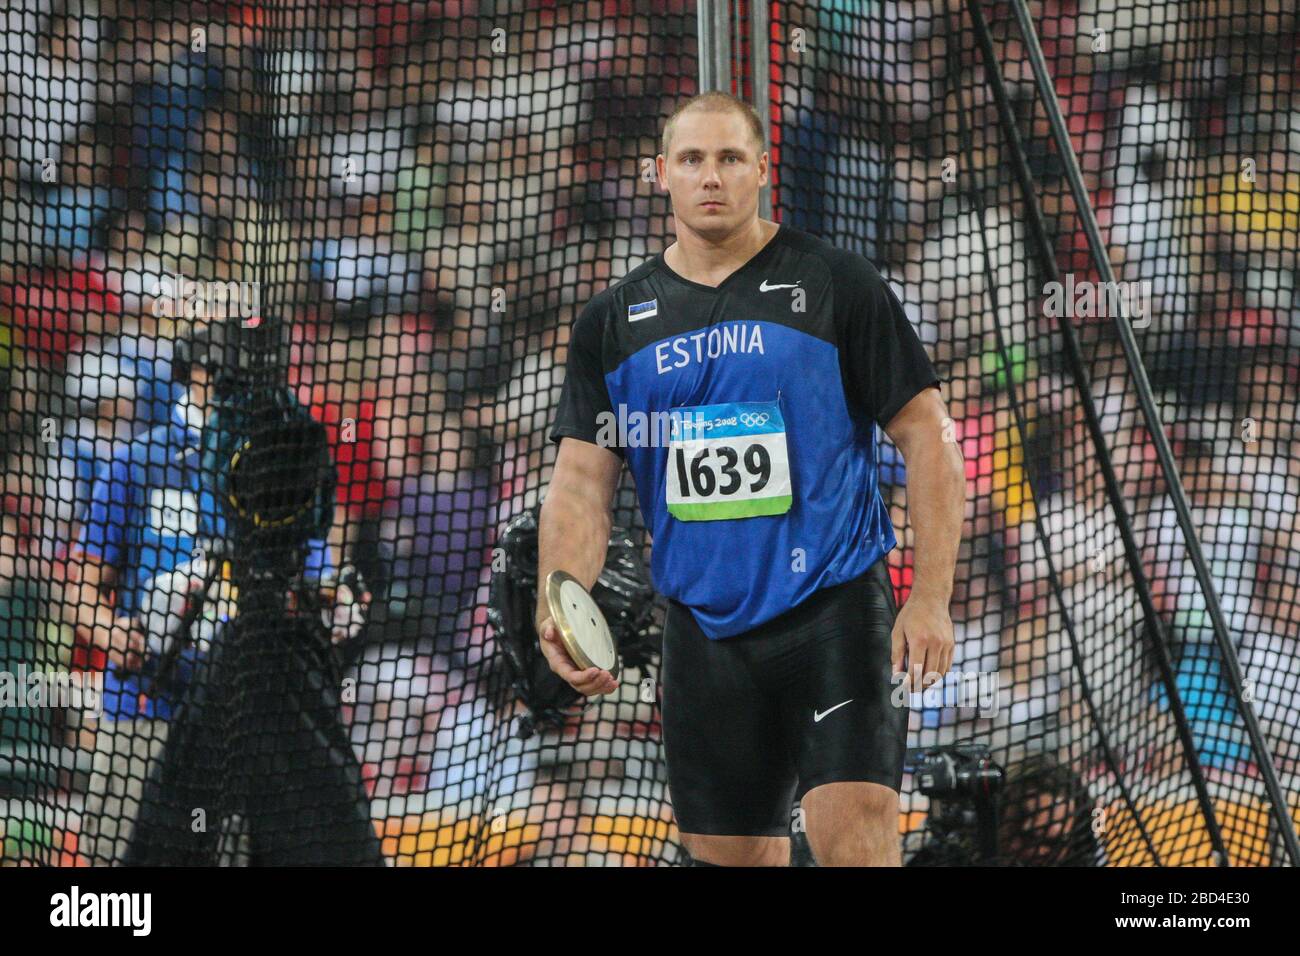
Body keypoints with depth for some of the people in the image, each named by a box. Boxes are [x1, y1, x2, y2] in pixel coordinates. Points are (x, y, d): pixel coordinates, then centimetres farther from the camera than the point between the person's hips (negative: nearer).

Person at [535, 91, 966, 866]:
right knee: (734, 858, 7)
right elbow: (583, 479, 5)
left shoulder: (835, 285, -1)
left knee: (856, 836, -19)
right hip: (705, 625, 4)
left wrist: (932, 598, -10)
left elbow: (928, 438, -1)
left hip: (835, 609, -4)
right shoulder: (614, 321, 9)